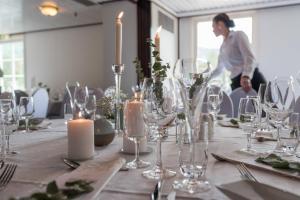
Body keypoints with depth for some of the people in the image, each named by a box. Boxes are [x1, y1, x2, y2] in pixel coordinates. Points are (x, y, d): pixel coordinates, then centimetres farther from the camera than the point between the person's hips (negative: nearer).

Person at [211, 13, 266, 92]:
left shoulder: (238, 35, 0)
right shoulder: (223, 46, 21)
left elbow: (250, 57, -15)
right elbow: (219, 69, 31)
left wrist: (246, 77, -32)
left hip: (252, 80, -6)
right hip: (237, 83, 7)